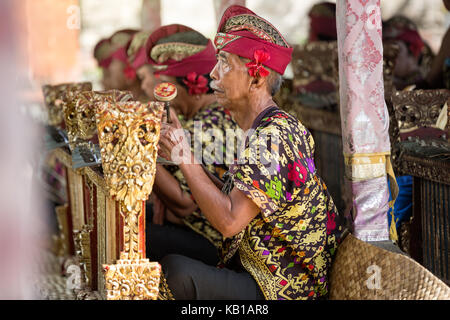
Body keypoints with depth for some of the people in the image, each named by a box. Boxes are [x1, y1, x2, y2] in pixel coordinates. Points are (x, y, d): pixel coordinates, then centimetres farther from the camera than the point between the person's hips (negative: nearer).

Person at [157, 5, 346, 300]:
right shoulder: (277, 128, 11)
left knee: (175, 271, -26)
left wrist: (185, 159, -20)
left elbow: (230, 220, -26)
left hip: (280, 290, -10)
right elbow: (233, 200, 11)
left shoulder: (271, 138, -21)